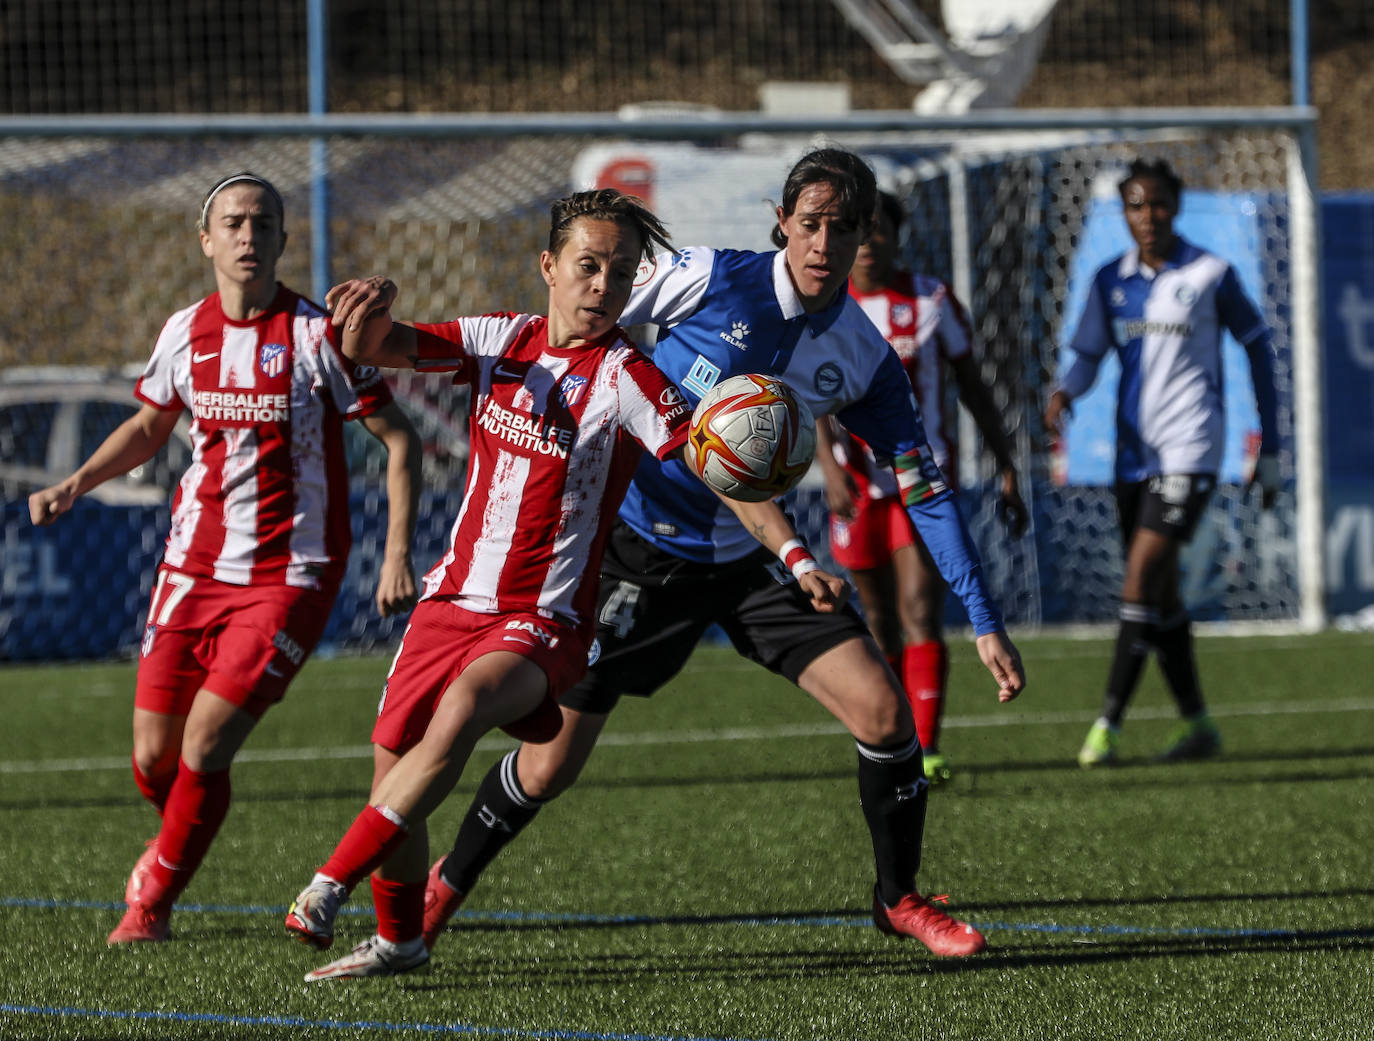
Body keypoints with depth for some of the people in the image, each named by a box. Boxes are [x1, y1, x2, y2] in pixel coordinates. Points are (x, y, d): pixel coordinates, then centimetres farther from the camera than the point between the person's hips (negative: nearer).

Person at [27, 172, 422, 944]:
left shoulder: (320, 334, -11)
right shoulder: (186, 332, 4)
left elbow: (400, 439, -6)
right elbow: (150, 426, 22)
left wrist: (398, 554, -14)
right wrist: (75, 485, 8)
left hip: (289, 577, -4)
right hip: (193, 564, 4)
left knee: (205, 742, -13)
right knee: (155, 755, 4)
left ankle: (156, 900, 9)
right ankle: (176, 845, 38)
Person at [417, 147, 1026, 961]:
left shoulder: (866, 360, -5)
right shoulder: (710, 279, -15)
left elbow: (926, 490, -1)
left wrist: (985, 621, -4)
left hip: (752, 558, 3)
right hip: (640, 549, -3)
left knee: (885, 710, -11)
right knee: (550, 764, -4)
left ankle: (899, 900, 9)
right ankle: (446, 887, 23)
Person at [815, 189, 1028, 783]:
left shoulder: (932, 300, 1)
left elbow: (974, 388, 7)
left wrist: (1007, 472, 4)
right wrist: (829, 466, -25)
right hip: (858, 482, 2)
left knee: (921, 612, -16)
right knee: (880, 623, 10)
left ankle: (926, 753, -22)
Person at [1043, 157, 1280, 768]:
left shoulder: (1209, 275, -4)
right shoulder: (1111, 281, 8)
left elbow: (1257, 346, 4)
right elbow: (1088, 352, 8)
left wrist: (1269, 449, 6)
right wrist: (1065, 393, -17)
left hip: (1189, 448, -6)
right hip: (1134, 452, 6)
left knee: (1141, 578, -16)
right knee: (1159, 592, 8)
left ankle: (1108, 724, -16)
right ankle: (1196, 725, 18)